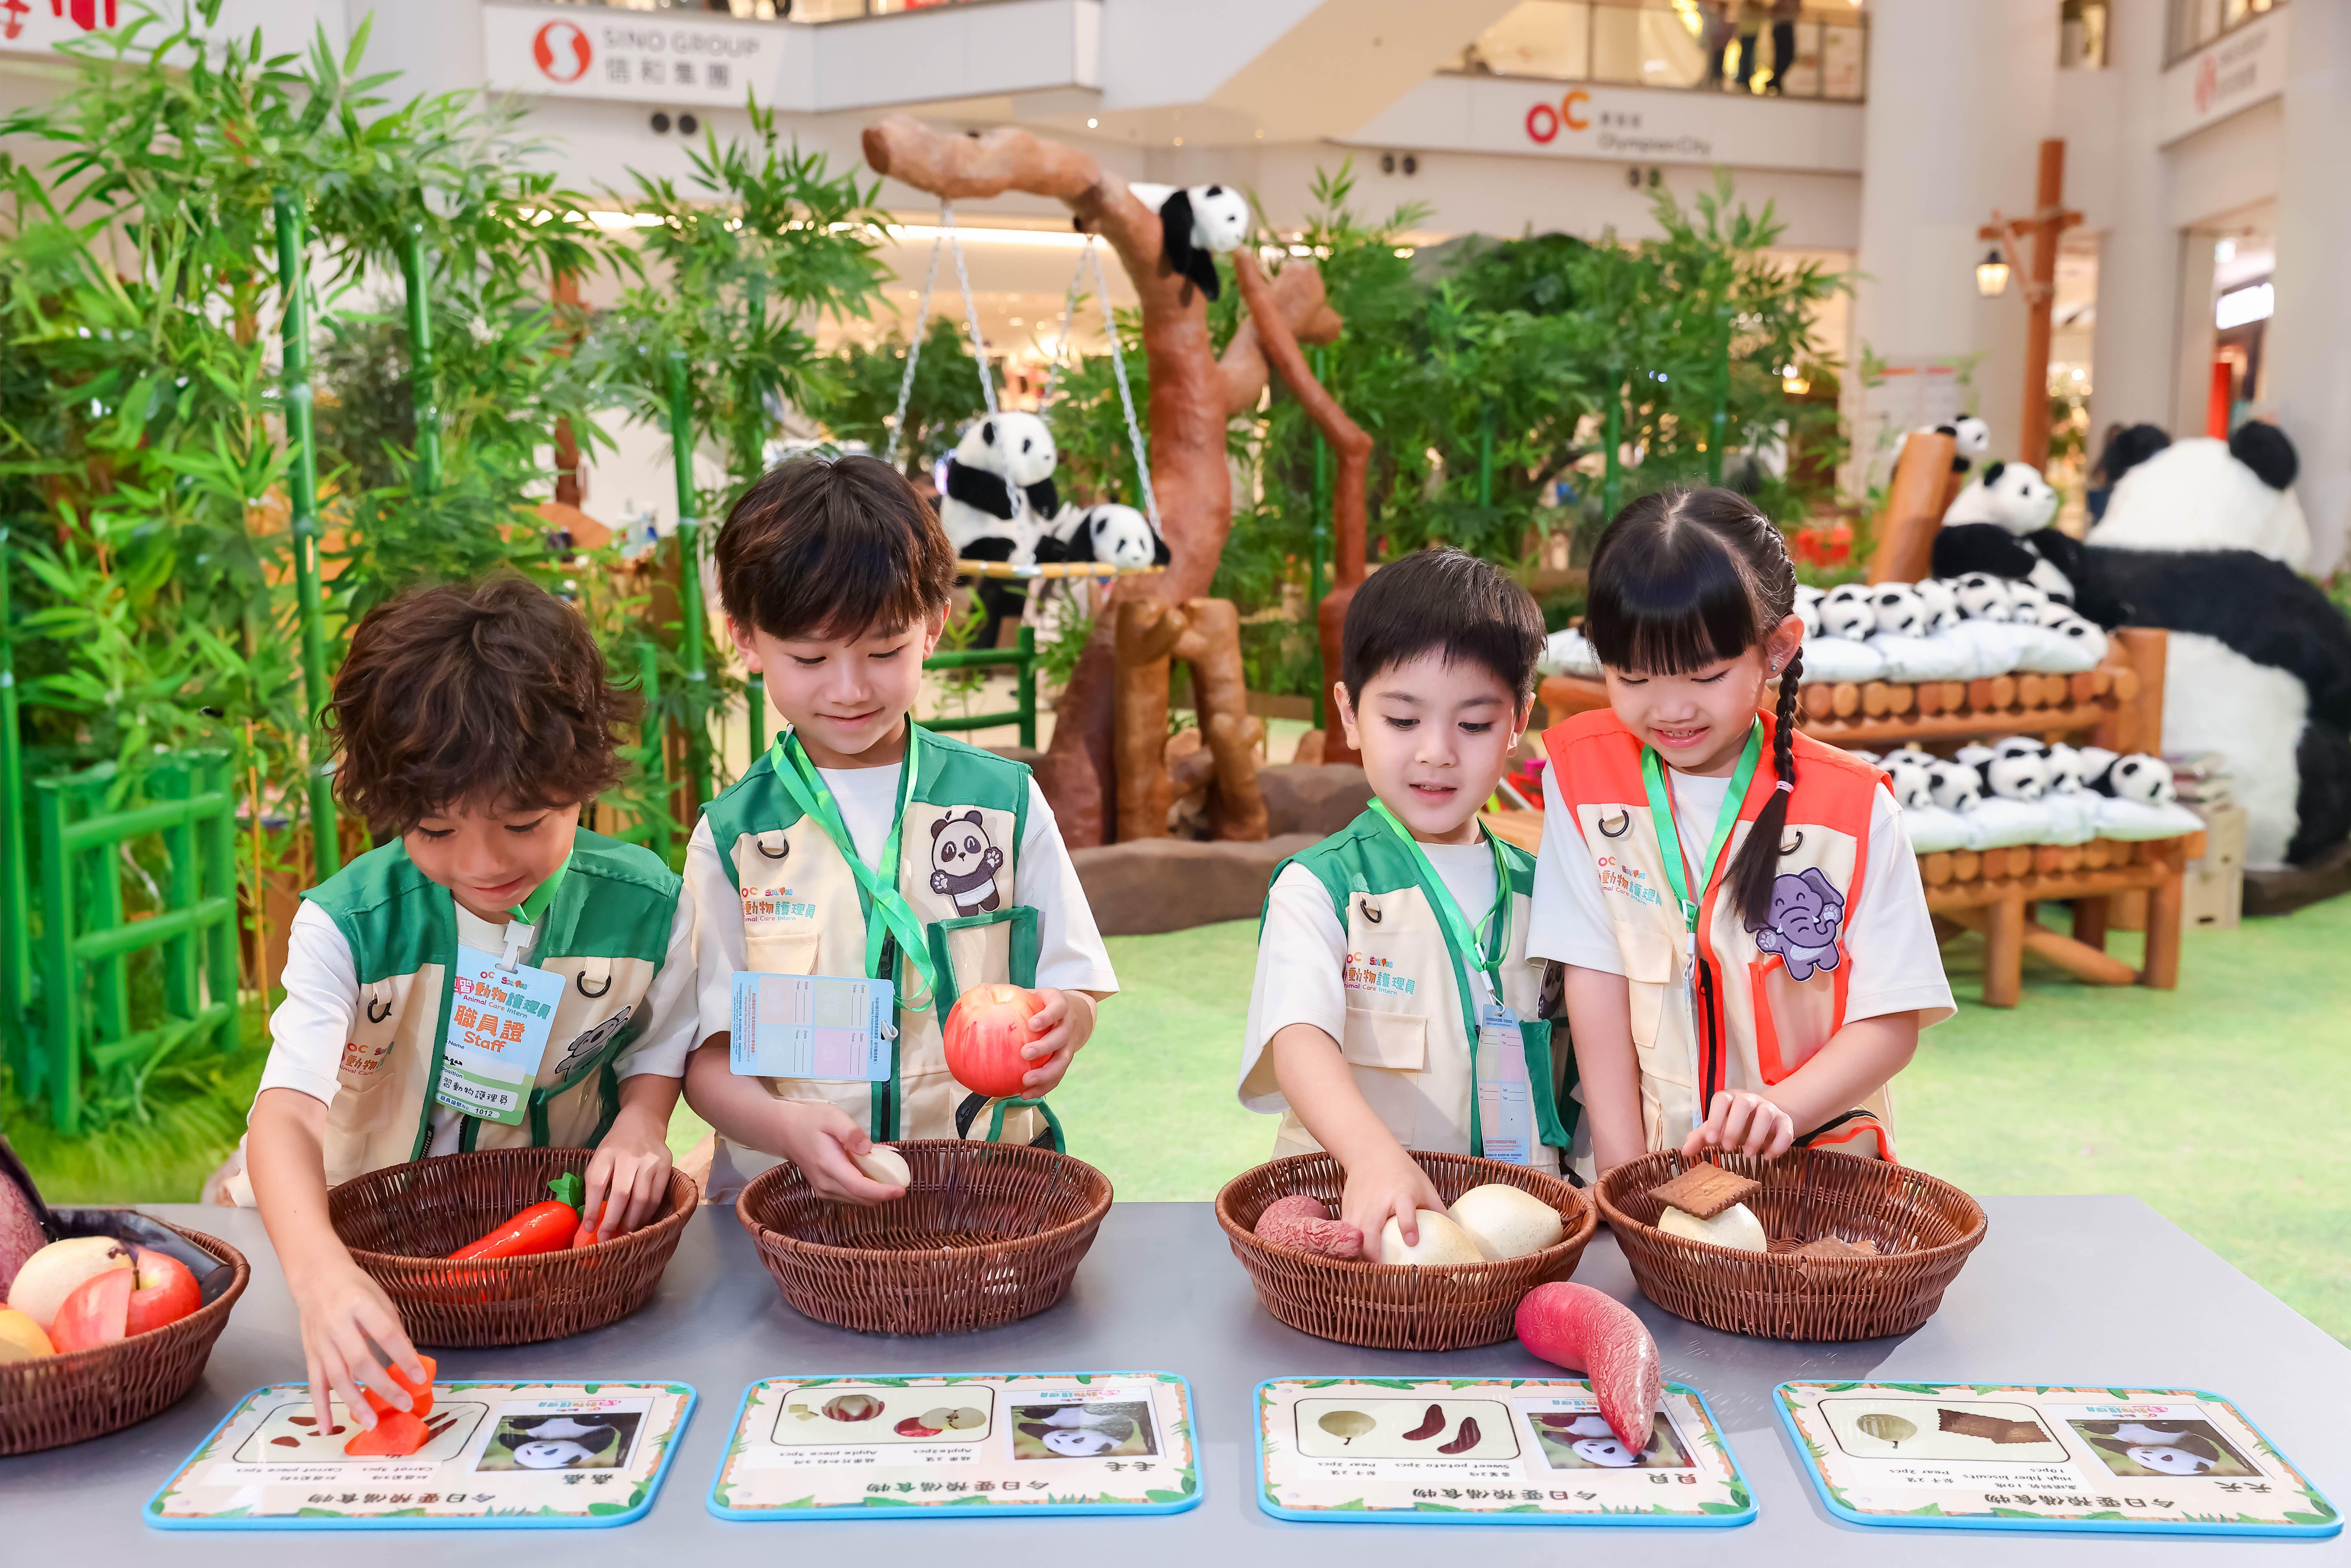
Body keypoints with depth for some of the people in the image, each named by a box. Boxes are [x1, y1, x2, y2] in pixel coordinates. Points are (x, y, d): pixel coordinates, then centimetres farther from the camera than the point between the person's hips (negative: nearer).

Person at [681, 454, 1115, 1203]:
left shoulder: (1005, 799, 5)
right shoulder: (732, 834, 3)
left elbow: (1072, 987, 8)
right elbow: (709, 1057, 1)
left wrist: (1059, 1024, -15)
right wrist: (790, 1127, -19)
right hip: (789, 1197, -1)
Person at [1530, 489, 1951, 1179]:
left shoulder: (1855, 808, -3)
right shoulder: (1583, 773, 0)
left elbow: (1890, 1023, -2)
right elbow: (1595, 983, -3)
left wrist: (1782, 1110, -18)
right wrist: (1624, 1172, -8)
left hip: (1814, 1158, 0)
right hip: (1637, 1160, 1)